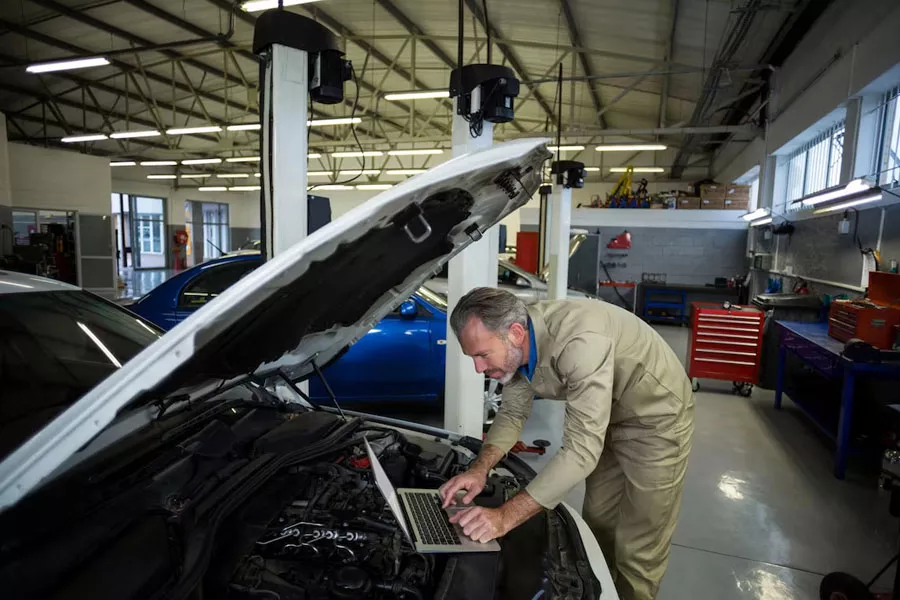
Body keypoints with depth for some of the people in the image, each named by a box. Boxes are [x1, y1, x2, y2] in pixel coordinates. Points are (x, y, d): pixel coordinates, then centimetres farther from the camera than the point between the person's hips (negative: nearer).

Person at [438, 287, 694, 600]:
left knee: (636, 551, 2)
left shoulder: (580, 341, -40)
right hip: (609, 419, 7)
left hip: (657, 417, -6)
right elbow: (512, 414, -2)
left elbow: (582, 449, -40)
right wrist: (480, 468, -18)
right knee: (597, 528, 16)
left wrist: (506, 516, -40)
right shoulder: (516, 345, -15)